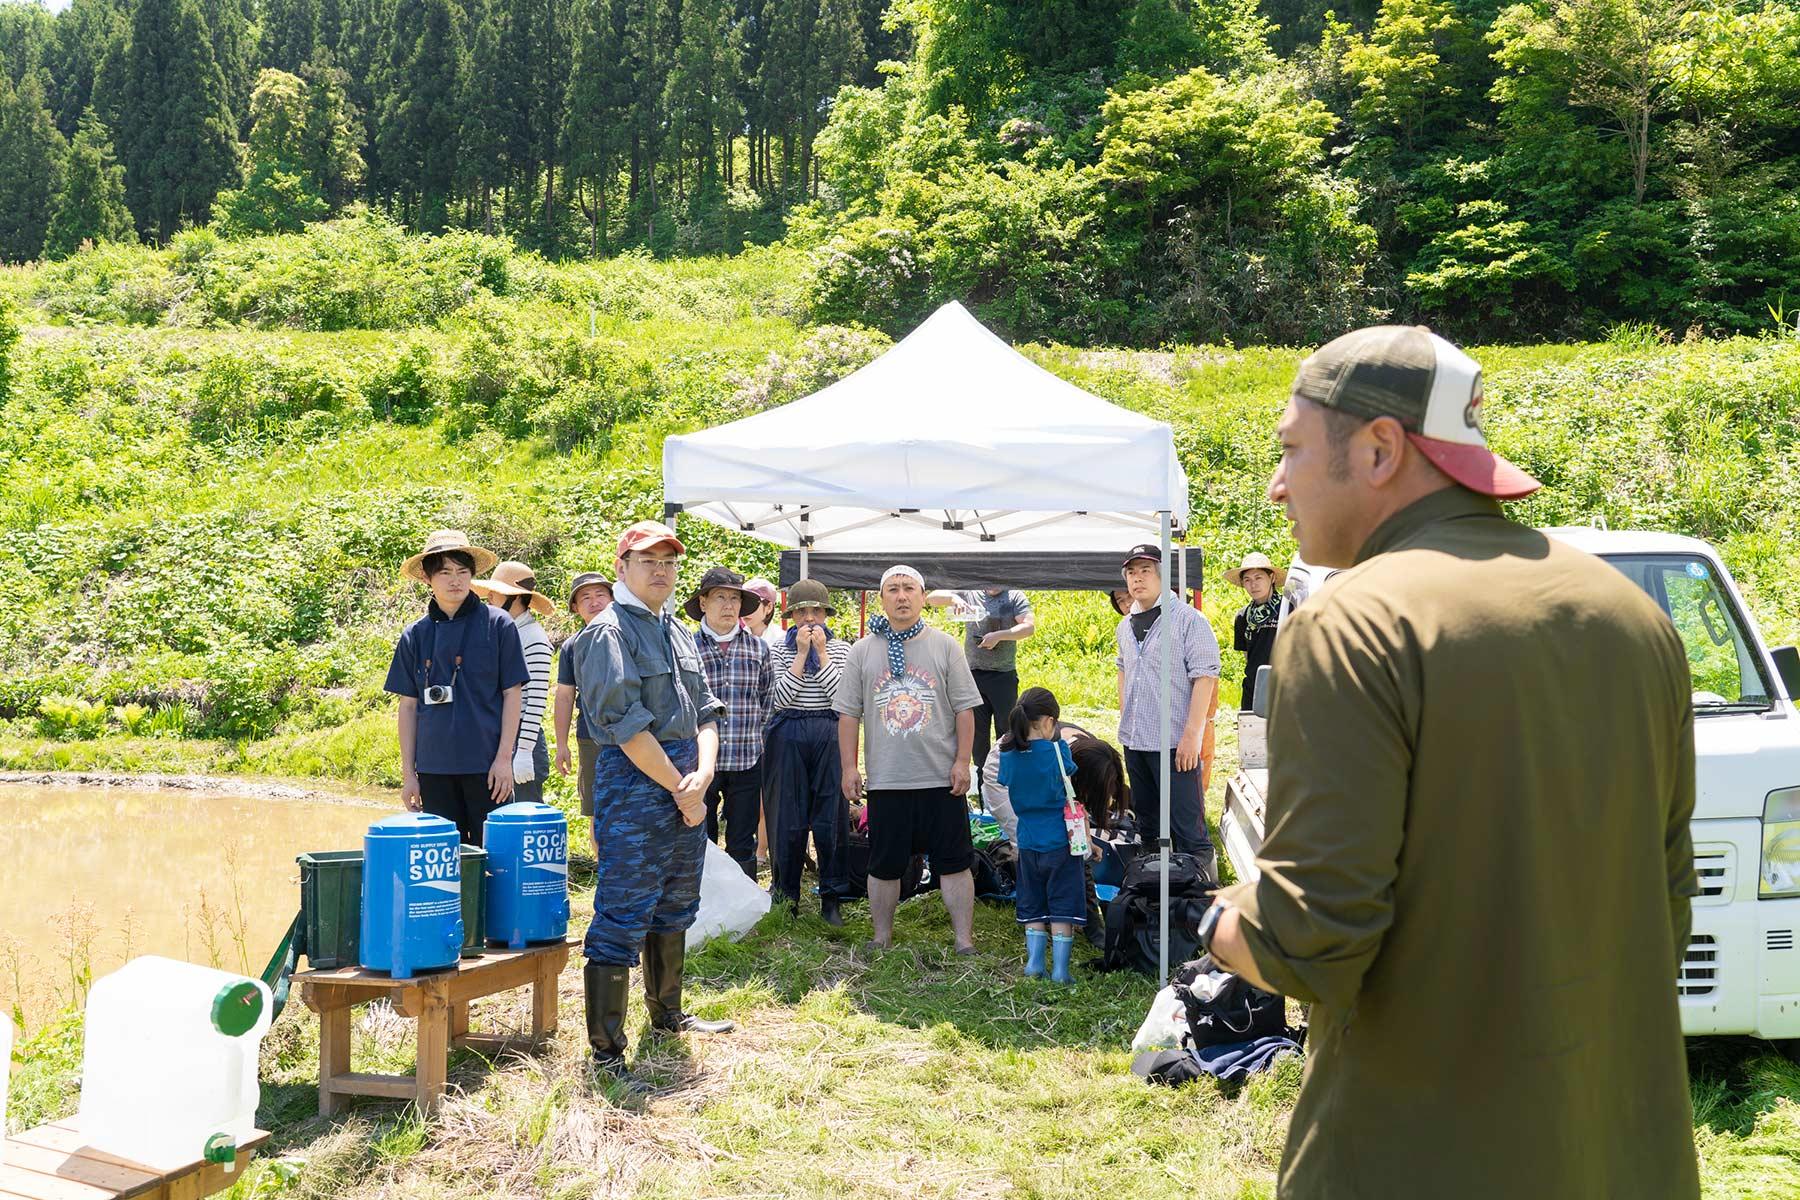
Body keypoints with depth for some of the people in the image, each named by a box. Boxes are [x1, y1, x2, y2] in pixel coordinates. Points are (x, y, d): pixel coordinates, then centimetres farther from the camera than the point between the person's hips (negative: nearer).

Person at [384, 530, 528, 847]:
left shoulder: (498, 624, 0)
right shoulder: (415, 636, 7)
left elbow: (511, 694, 0)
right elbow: (408, 705, 10)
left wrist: (504, 758, -6)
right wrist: (408, 772, 7)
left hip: (486, 764, -2)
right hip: (434, 767, 3)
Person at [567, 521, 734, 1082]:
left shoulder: (679, 633, 17)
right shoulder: (608, 632, -9)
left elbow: (705, 710, 13)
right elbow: (625, 725, -17)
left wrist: (702, 776, -5)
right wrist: (680, 789, -14)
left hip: (687, 788, 9)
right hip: (634, 783, -8)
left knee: (675, 908, 19)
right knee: (623, 916, -8)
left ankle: (667, 1015, 36)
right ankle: (606, 1051, -3)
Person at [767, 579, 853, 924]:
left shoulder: (840, 648, 6)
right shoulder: (782, 649, 6)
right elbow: (781, 698, -8)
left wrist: (822, 652, -9)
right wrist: (802, 653, -10)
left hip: (830, 736, 0)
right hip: (790, 736, 0)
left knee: (831, 816, 0)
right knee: (789, 817, 3)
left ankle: (832, 898, 9)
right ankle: (786, 894, 15)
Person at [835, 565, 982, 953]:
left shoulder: (945, 646, 4)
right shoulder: (863, 651, 6)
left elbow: (964, 708, 4)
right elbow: (848, 713, 7)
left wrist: (962, 761, -3)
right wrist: (849, 767, 1)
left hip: (942, 778, -1)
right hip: (885, 780, 1)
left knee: (954, 862, 2)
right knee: (884, 865, 9)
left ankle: (965, 940, 10)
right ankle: (882, 938, 23)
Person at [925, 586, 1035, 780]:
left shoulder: (1015, 597, 2)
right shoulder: (969, 595, 7)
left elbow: (1029, 627, -9)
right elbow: (932, 598, 2)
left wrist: (998, 636, -19)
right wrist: (954, 598, -18)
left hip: (1004, 675, -2)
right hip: (974, 674, 2)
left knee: (1006, 729, 0)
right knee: (978, 730, 8)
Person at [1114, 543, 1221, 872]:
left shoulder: (1188, 619, -9)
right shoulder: (1126, 626, 13)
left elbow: (1205, 676, -14)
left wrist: (1192, 734, -19)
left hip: (1175, 743, -7)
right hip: (1134, 740, 7)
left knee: (1187, 826, -7)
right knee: (1146, 822, 17)